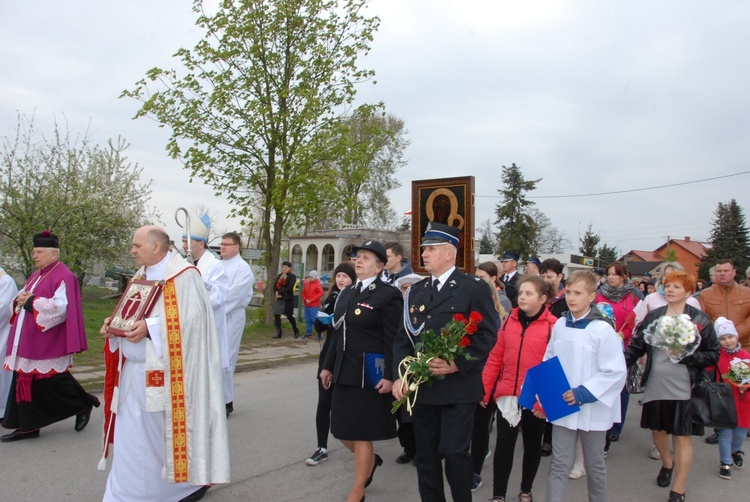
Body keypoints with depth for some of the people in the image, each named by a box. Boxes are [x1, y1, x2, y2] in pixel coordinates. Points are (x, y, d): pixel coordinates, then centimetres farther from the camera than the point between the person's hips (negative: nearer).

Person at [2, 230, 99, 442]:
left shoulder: (64, 277, -13)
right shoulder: (36, 276, 16)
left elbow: (60, 308, -23)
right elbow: (21, 299, 20)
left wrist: (30, 302, -17)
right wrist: (20, 300, -4)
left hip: (48, 345, -9)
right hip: (28, 343, 9)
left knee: (50, 383, -1)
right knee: (25, 382, 9)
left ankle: (84, 404, 20)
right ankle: (27, 426, 17)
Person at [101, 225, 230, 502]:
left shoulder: (183, 275, -12)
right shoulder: (142, 275, 13)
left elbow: (191, 317, -20)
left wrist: (150, 328, -26)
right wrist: (115, 324, 1)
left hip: (163, 372, -8)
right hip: (135, 371, 8)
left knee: (165, 430, 4)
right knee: (133, 434, 12)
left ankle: (190, 479, 24)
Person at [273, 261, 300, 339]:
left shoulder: (292, 277, -6)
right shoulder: (279, 276, 13)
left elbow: (289, 288, -17)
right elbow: (275, 286, 6)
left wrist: (279, 292, -17)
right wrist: (276, 293, -13)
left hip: (288, 299, -6)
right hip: (279, 299, 6)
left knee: (289, 316, 0)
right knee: (276, 314, 0)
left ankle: (296, 331, 19)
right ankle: (278, 332, 9)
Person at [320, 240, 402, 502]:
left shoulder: (389, 295, -10)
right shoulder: (346, 293, 12)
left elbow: (393, 340, -15)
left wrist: (390, 376, -19)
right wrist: (328, 365, 14)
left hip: (370, 376, -7)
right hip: (344, 374, 7)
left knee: (361, 433, 4)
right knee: (342, 429, 14)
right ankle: (370, 460, 43)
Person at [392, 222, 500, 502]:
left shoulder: (474, 288, -5)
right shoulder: (416, 291, 12)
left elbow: (488, 335, -10)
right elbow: (403, 337, 11)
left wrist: (457, 364, -18)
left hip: (458, 388, -5)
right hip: (422, 387, 6)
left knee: (454, 452, -5)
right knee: (425, 456, 12)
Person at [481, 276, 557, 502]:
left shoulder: (552, 325, -10)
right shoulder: (509, 321, 2)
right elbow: (495, 358, 5)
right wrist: (484, 390, 4)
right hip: (507, 394, 2)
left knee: (532, 444, 16)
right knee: (504, 445, 5)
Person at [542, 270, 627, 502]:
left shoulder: (602, 329, -14)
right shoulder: (560, 325, 1)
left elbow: (616, 372, -16)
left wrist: (584, 393, -20)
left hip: (592, 409, -3)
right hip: (562, 407, 3)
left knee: (594, 465, 16)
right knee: (559, 465, 6)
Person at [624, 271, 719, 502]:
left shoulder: (700, 319, -4)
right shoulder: (653, 316, 4)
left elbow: (713, 354, -2)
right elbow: (636, 346, 2)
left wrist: (687, 356, -17)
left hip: (683, 387, -3)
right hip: (655, 385, 4)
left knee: (682, 436, 4)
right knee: (657, 430, 18)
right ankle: (667, 463, 48)